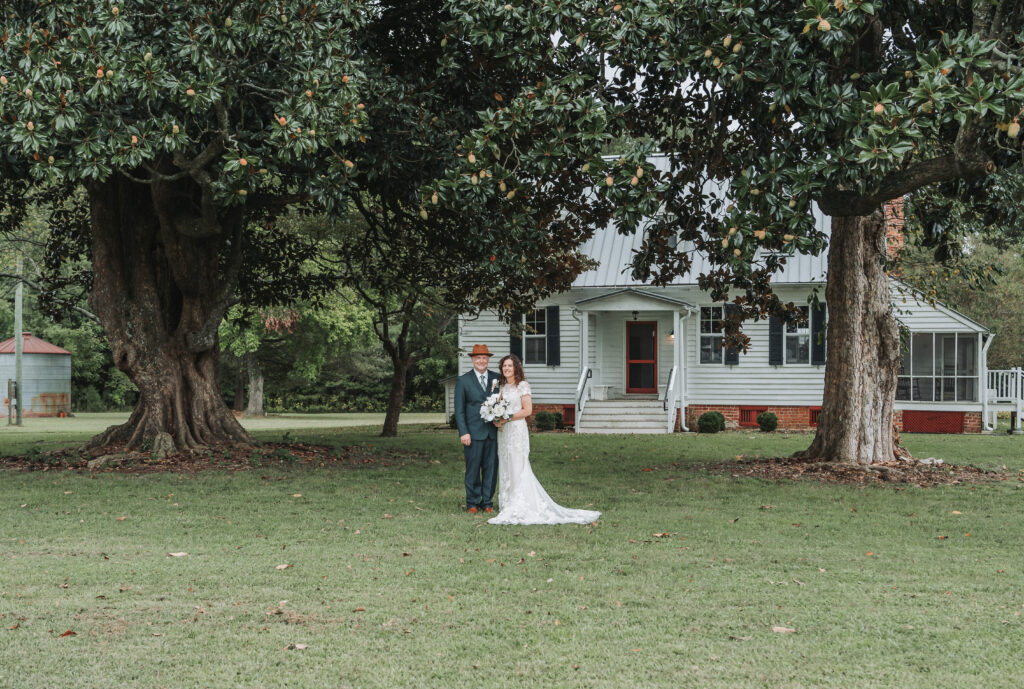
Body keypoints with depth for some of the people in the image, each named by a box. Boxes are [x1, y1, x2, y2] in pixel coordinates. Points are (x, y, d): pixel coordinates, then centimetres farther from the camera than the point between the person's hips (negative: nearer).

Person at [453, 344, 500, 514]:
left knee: (491, 468, 5)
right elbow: (459, 409, -1)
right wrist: (463, 432, -9)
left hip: (493, 431, 3)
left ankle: (487, 503, 14)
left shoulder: (496, 378, 11)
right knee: (473, 469, 0)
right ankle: (472, 503, 9)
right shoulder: (463, 380, 1)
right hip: (473, 432, -3)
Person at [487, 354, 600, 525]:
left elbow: (527, 410, -10)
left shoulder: (522, 386, -5)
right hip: (503, 432, 7)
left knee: (518, 468, -8)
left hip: (517, 429, -7)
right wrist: (496, 419, -2)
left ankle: (518, 509, -9)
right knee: (505, 468, 6)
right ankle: (507, 504, 9)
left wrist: (507, 419, -15)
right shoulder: (502, 387, 15)